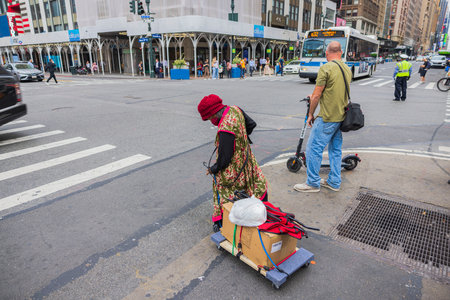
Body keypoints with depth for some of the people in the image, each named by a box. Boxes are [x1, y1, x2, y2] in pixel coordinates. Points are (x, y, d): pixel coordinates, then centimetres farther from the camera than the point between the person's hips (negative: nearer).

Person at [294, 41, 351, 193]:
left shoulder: (326, 68, -13)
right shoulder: (347, 69, 13)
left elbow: (316, 96, -15)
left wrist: (310, 114, -3)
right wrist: (314, 96, 27)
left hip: (327, 118, -9)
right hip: (342, 117, 9)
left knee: (314, 148, -1)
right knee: (336, 149, 14)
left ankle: (313, 183, 7)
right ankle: (334, 182, 23)